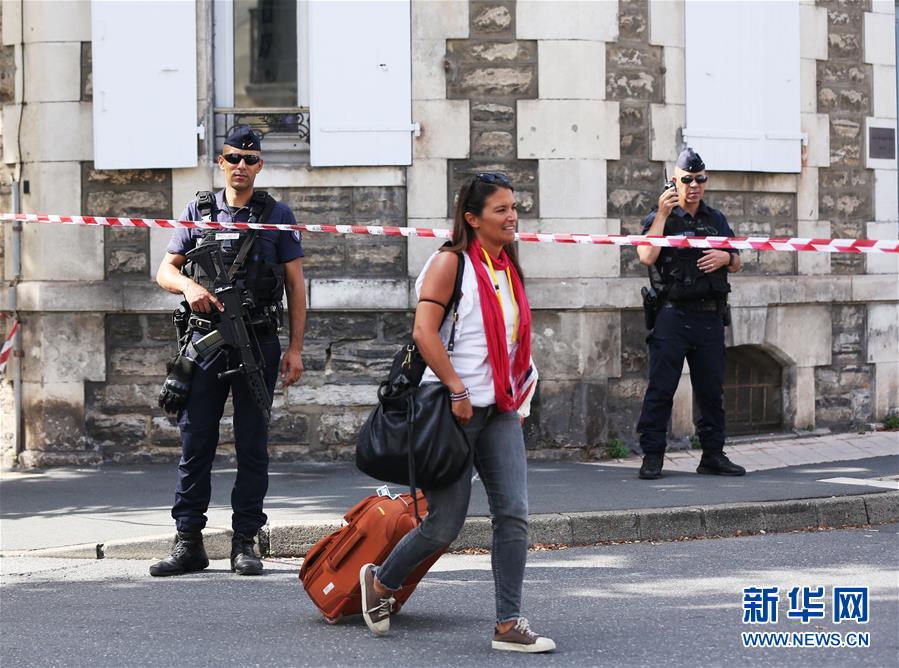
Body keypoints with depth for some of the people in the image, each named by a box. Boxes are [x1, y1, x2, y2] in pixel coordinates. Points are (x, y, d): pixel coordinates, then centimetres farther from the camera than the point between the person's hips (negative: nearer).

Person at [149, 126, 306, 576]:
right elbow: (165, 271, 11)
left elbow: (296, 287, 6)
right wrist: (188, 285, -12)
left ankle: (245, 542, 8)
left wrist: (295, 348, -1)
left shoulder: (276, 216, 5)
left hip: (259, 342, -1)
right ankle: (188, 543, 5)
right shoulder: (199, 212, 9)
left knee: (252, 445, 2)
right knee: (195, 442, 0)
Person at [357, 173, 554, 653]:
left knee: (513, 513, -4)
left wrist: (517, 398, 17)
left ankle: (508, 625, 0)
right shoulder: (451, 262, -9)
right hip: (453, 407, -7)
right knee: (445, 525, 0)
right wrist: (458, 390, -22)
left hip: (499, 408, 7)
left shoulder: (508, 267, 13)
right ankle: (380, 581, 26)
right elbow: (424, 332, -18)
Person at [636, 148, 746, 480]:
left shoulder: (716, 219, 17)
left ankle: (713, 454, 16)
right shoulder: (659, 218, 2)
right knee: (661, 388, -6)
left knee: (712, 390, 8)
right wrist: (663, 214, -16)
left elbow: (737, 264, 21)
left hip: (710, 317, 5)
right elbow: (647, 257, -15)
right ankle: (652, 456, -2)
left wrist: (726, 257, -2)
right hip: (673, 315, -5)